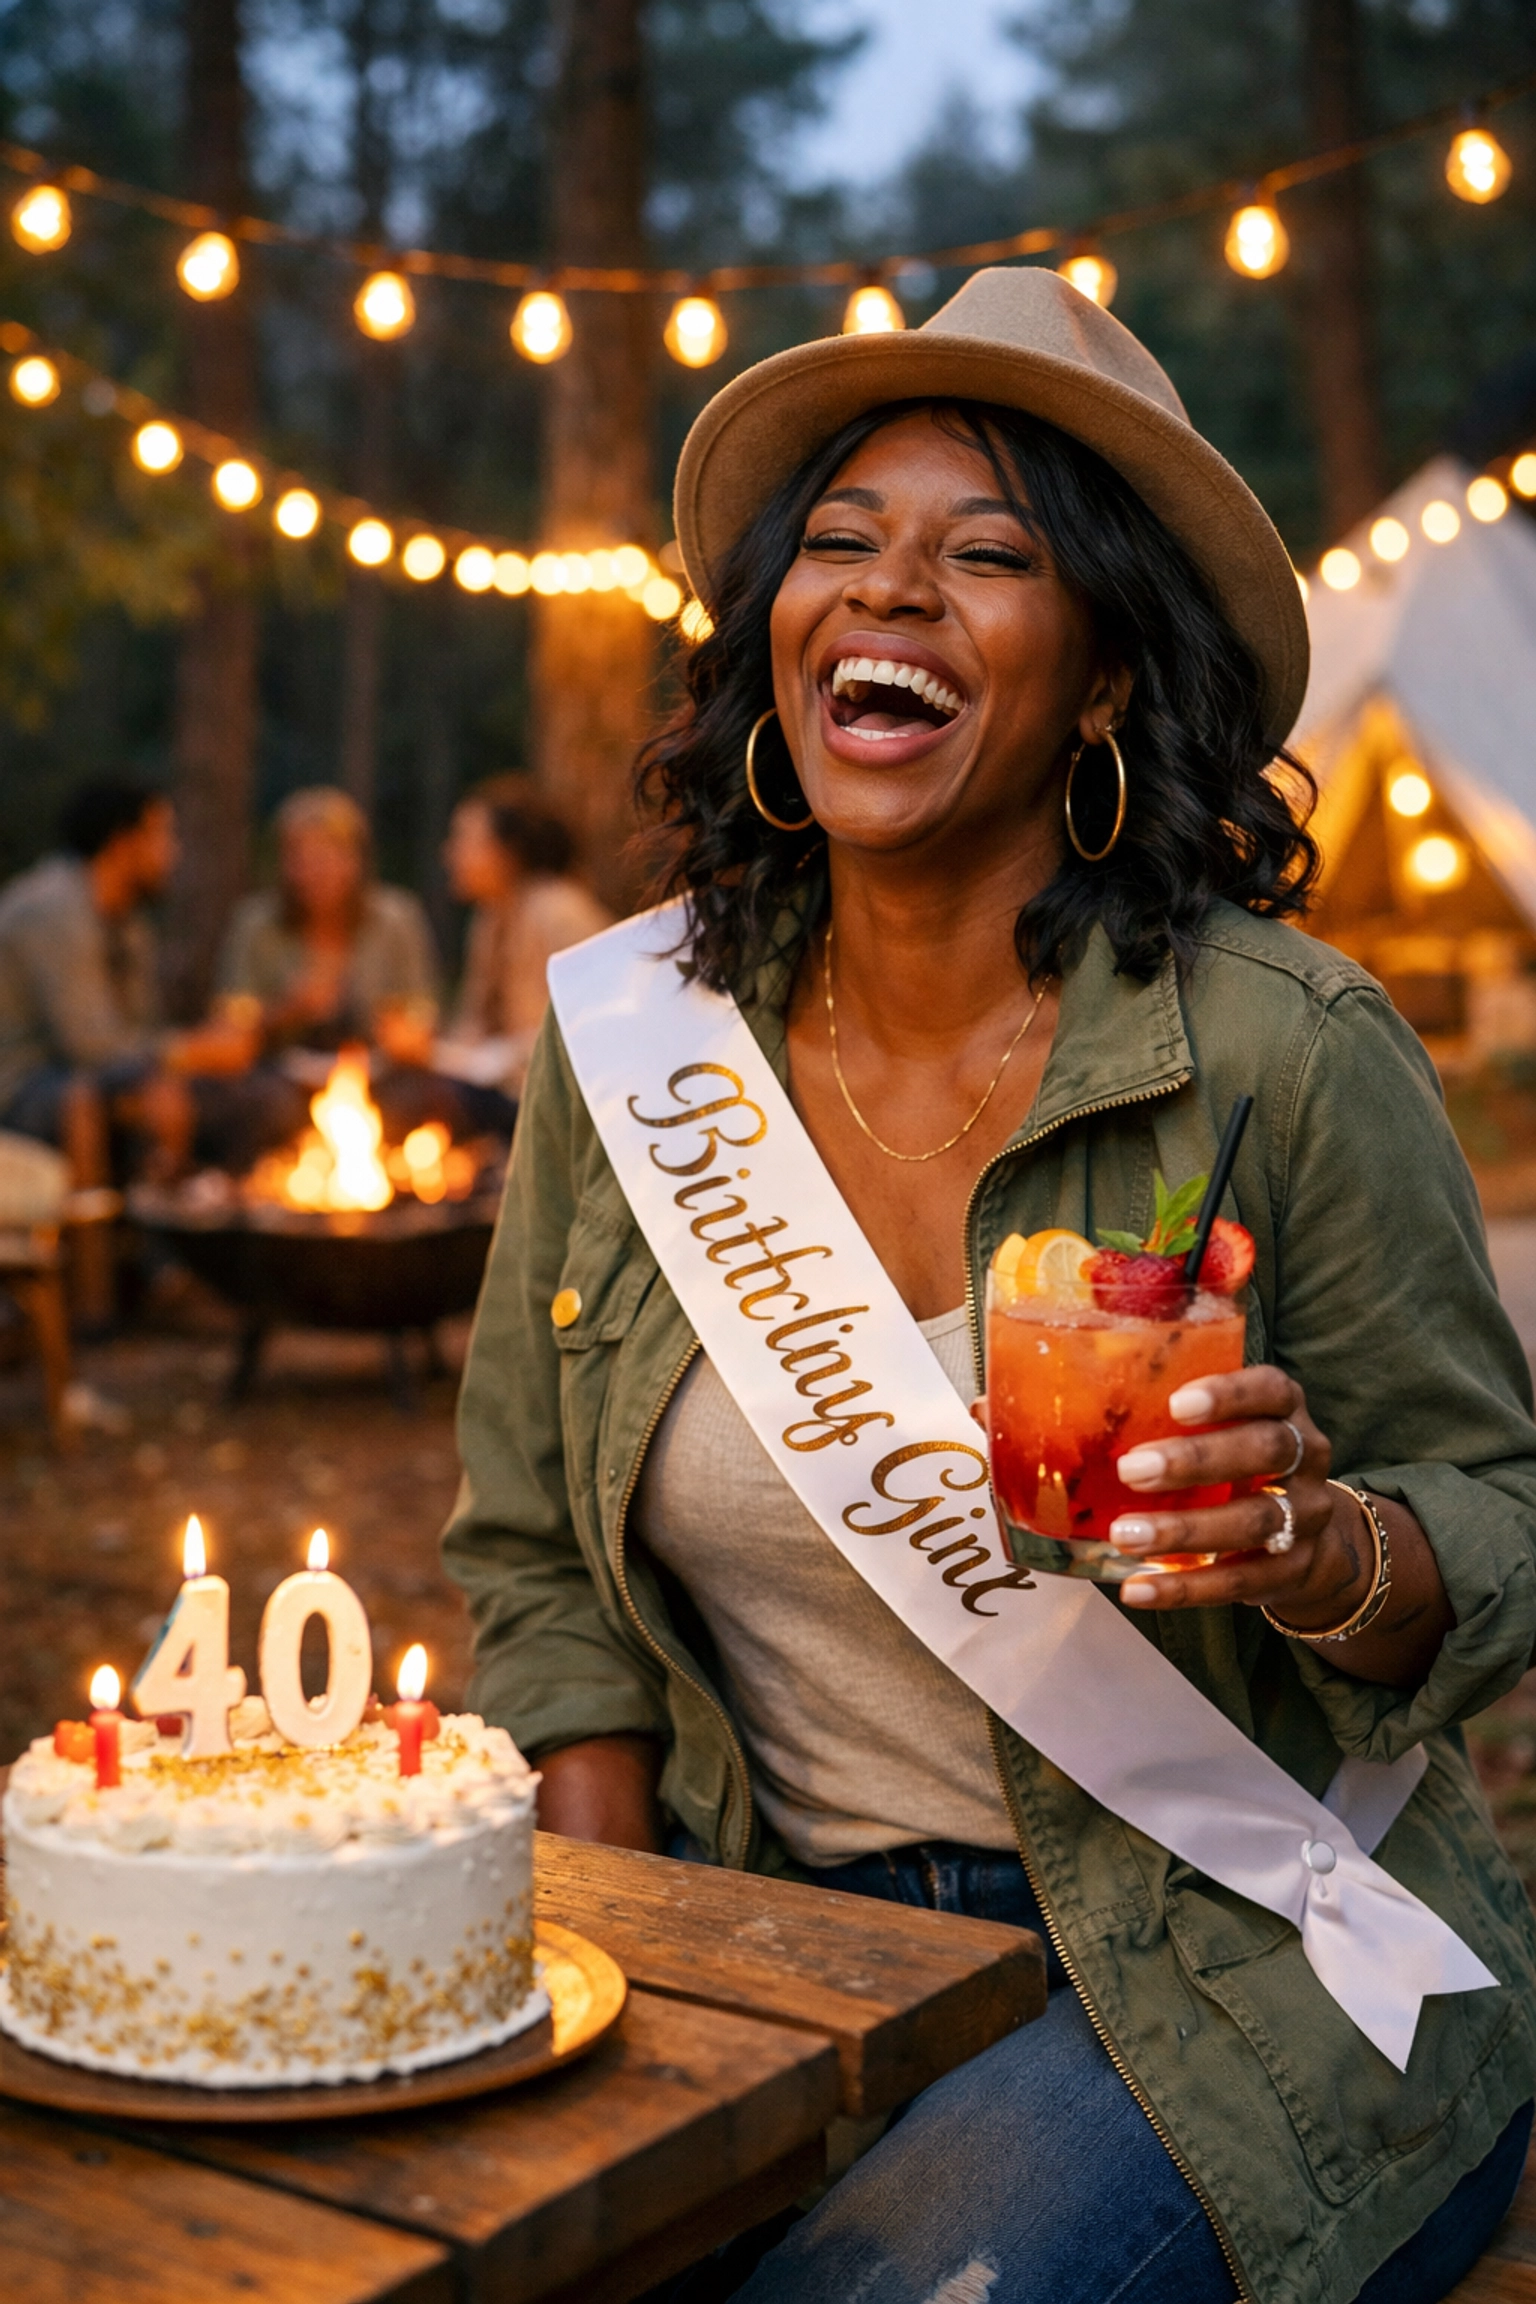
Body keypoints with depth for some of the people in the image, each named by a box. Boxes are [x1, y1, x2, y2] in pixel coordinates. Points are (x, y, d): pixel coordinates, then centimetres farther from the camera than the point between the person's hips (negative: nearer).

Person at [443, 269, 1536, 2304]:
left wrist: (1320, 1554, -27)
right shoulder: (627, 1033, -2)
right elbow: (536, 1554, 6)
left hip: (1241, 1984, -3)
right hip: (776, 1943, 4)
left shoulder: (1288, 1055, -13)